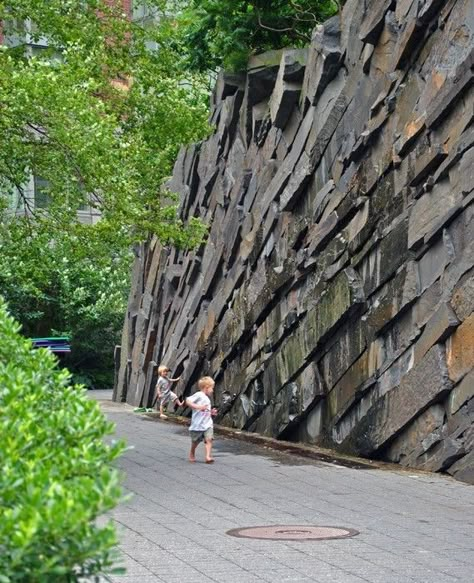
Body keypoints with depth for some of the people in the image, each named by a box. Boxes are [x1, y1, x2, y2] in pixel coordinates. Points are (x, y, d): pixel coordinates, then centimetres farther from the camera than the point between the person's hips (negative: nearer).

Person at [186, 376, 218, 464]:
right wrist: (198, 406, -29)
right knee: (195, 441, 10)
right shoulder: (199, 395, -8)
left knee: (209, 439, -13)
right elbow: (188, 401, -21)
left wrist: (211, 413, 11)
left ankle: (208, 456, -18)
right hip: (197, 424, -6)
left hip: (208, 424, 6)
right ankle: (192, 454, 33)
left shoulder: (207, 399, 18)